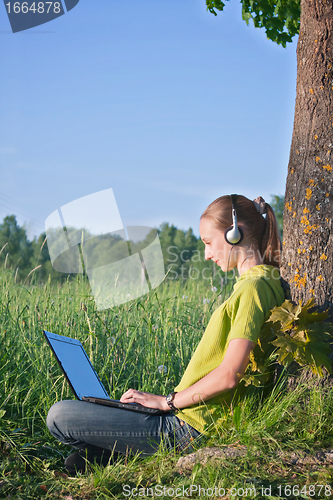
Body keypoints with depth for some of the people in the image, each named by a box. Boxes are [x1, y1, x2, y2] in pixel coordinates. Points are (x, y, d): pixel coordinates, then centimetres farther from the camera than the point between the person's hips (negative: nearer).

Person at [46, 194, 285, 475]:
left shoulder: (253, 288, -18)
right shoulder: (268, 282, 13)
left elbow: (229, 376, -25)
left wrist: (167, 401, -13)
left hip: (189, 430, -11)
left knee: (59, 416, -12)